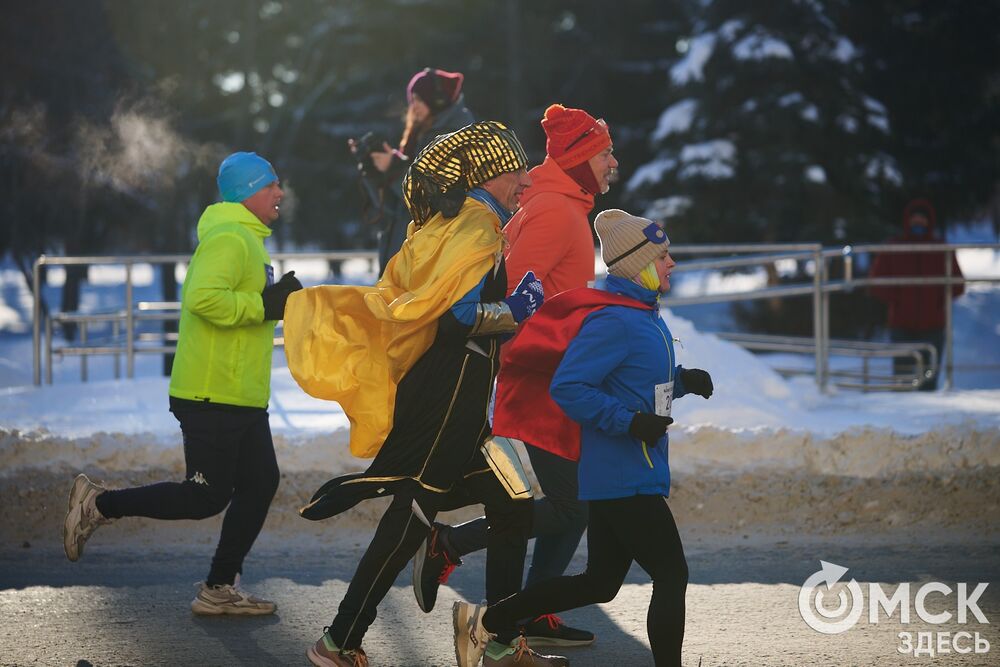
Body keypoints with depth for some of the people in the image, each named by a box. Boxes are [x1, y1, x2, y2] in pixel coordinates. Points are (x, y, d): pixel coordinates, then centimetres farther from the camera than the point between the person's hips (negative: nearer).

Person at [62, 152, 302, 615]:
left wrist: (276, 300, 8)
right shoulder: (229, 239, -15)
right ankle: (98, 505, 5)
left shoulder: (247, 240, 19)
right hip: (213, 397, -11)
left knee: (260, 483, 9)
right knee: (206, 497, -7)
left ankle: (220, 589, 15)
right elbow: (202, 297, -29)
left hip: (241, 397, 11)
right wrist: (263, 306, -22)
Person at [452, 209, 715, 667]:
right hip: (627, 479, -11)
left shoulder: (645, 316, 15)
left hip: (610, 478, 11)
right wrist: (630, 422, -25)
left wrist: (682, 381, 7)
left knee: (599, 583, 15)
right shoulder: (613, 321, -18)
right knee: (672, 576, -6)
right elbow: (567, 387, -24)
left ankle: (482, 620, 21)